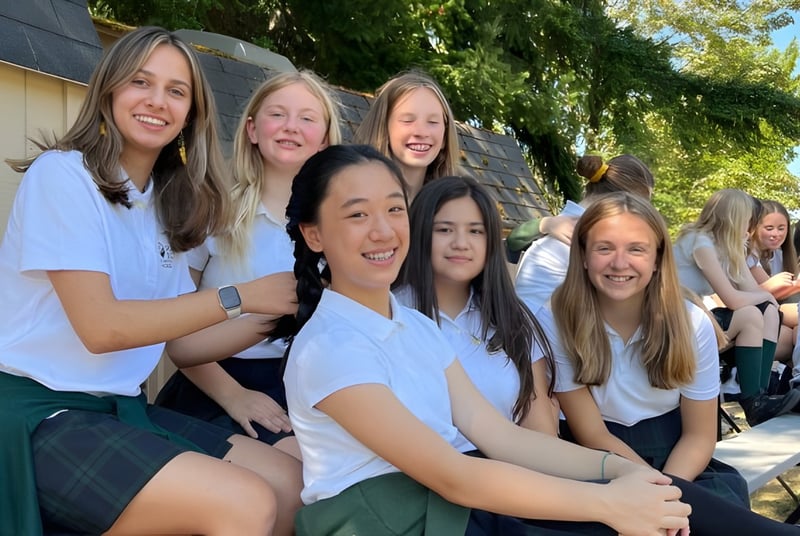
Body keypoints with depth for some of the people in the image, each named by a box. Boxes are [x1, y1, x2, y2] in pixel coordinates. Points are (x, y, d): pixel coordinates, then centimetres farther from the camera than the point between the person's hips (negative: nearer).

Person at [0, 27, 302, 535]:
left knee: (294, 485, -2)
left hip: (121, 409, 7)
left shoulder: (167, 205, 11)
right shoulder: (63, 174, -11)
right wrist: (240, 296, -17)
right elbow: (100, 328, -18)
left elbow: (178, 335, 7)